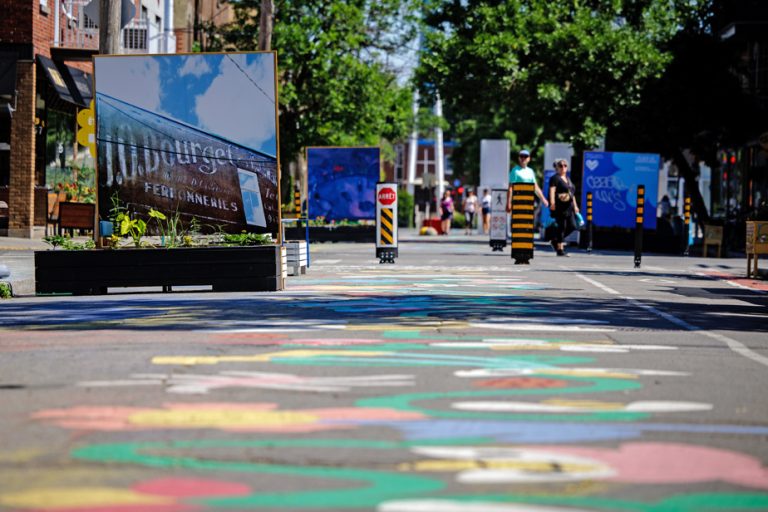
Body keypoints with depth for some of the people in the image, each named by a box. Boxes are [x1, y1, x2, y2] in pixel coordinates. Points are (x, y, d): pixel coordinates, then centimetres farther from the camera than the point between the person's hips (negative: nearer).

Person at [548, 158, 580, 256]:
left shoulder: (568, 179, 22)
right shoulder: (555, 178, -3)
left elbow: (572, 193, 27)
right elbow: (552, 190, -16)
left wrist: (575, 205, 24)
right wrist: (552, 202, -29)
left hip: (569, 207, 8)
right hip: (559, 207, -8)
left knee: (572, 226, 3)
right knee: (562, 226, -7)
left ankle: (555, 240, 20)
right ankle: (560, 249, -2)